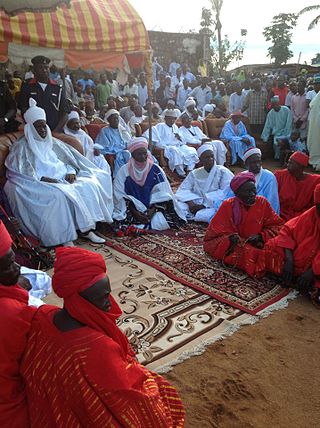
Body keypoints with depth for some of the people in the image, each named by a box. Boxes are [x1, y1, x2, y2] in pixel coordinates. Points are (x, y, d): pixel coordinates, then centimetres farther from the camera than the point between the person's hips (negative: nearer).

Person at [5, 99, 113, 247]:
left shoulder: (53, 142, 22)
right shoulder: (22, 146, 5)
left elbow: (69, 161, 19)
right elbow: (20, 172, -8)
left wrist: (71, 172, -5)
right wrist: (42, 178, -20)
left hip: (63, 179, 6)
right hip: (42, 184, -5)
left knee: (89, 185, -20)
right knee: (59, 194, -37)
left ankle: (87, 229, -20)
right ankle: (66, 240, -33)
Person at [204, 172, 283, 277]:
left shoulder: (262, 202, -1)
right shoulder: (228, 205, -6)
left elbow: (276, 226, 2)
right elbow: (215, 231, -4)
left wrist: (261, 236, -15)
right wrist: (230, 238, -23)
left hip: (257, 244, 2)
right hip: (234, 244, -2)